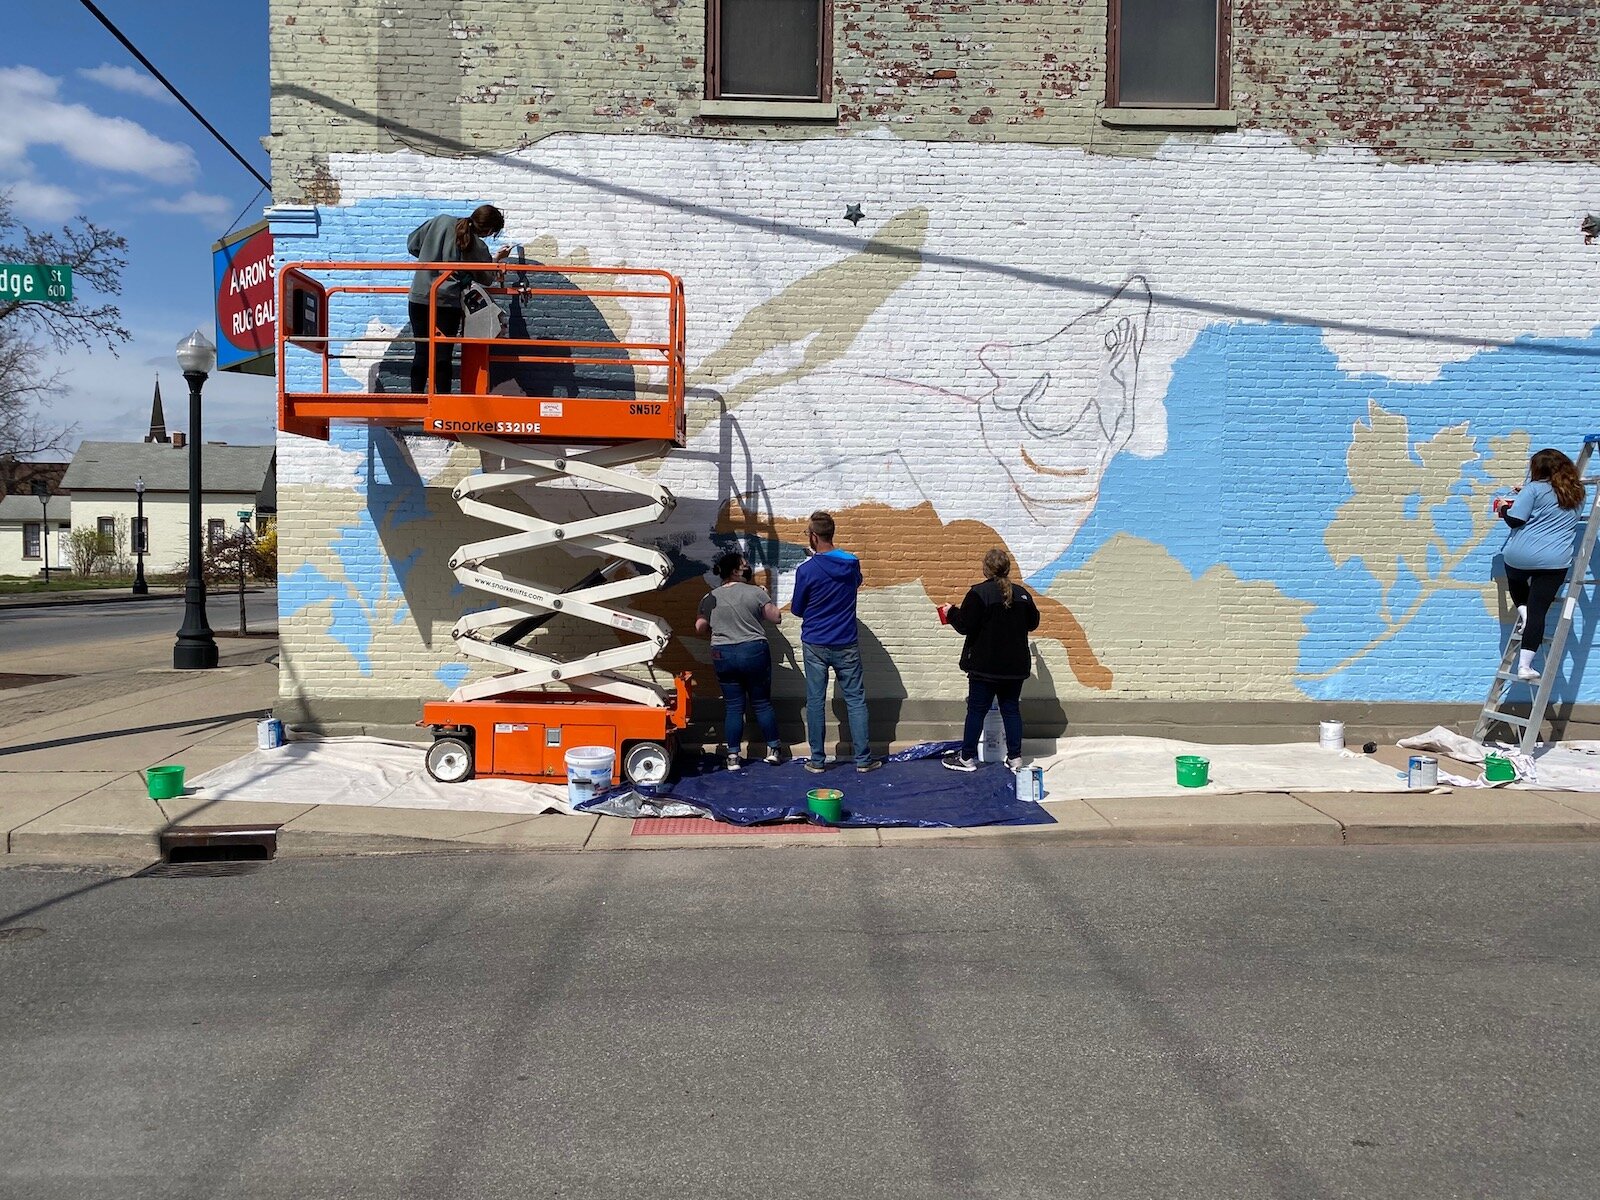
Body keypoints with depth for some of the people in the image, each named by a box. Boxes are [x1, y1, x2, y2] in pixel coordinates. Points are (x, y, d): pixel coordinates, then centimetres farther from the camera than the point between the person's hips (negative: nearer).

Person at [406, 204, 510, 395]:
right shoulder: (478, 248, -8)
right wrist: (496, 259, 21)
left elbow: (412, 244, 11)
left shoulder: (442, 221, 3)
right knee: (443, 356, 2)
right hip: (447, 302, -4)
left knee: (421, 354, 10)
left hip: (418, 298, 4)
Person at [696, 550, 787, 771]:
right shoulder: (756, 593, -6)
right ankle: (773, 749, 18)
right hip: (754, 652, -2)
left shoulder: (711, 598, 1)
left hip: (722, 655, 2)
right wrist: (766, 598, 16)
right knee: (762, 703, 11)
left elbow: (700, 628, 2)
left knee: (734, 707, 8)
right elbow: (776, 617, 1)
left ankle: (733, 756, 7)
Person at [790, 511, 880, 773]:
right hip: (846, 645, 2)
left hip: (815, 645, -2)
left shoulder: (806, 570, -13)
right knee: (856, 700, 8)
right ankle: (863, 759, 10)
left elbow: (797, 609, -2)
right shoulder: (853, 563, -3)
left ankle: (818, 760, 13)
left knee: (815, 702, 7)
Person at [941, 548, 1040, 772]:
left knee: (976, 711, 4)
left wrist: (951, 613, 3)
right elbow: (1033, 623, 15)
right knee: (1011, 709, 12)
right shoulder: (1022, 594, 3)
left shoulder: (979, 593, -14)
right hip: (1015, 666, 5)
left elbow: (965, 626, -16)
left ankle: (967, 758, 10)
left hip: (985, 666, -5)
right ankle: (1015, 757, 14)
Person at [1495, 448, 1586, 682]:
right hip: (1554, 561, 2)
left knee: (1516, 581, 34)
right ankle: (1524, 666, -8)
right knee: (1538, 612, -1)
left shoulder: (1535, 489, -3)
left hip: (1519, 555, -2)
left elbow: (1515, 520, -9)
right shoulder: (1575, 493, 15)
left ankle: (1522, 610, 9)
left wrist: (1504, 508, 10)